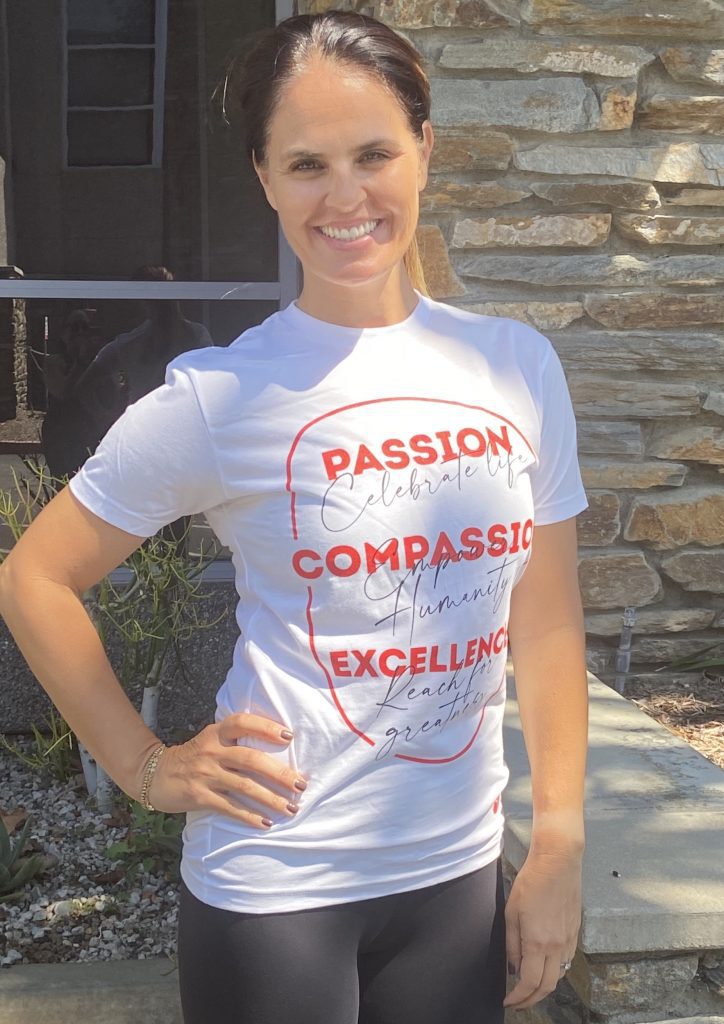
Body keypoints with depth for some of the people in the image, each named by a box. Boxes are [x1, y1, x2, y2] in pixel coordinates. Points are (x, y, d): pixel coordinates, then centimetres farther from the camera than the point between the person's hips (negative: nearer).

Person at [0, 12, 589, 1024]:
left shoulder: (518, 367, -2)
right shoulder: (220, 397, -13)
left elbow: (546, 616, 4)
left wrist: (560, 845, 2)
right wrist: (148, 769, -5)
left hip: (460, 873, 4)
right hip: (275, 887, -3)